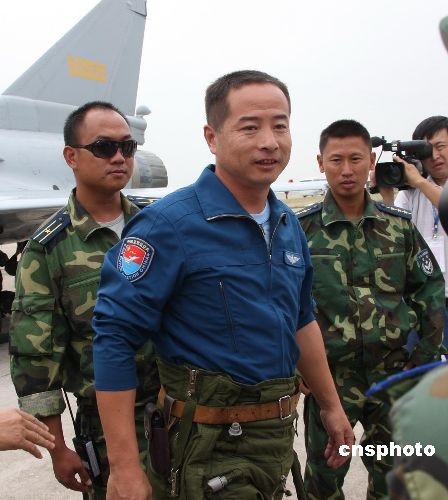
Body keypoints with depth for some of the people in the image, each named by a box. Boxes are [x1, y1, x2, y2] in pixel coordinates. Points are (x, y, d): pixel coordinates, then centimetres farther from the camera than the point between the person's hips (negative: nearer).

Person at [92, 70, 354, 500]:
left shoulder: (288, 224, 4)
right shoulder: (169, 223, -19)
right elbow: (114, 337, -21)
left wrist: (330, 405, 18)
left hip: (280, 433, 8)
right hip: (209, 446, -7)